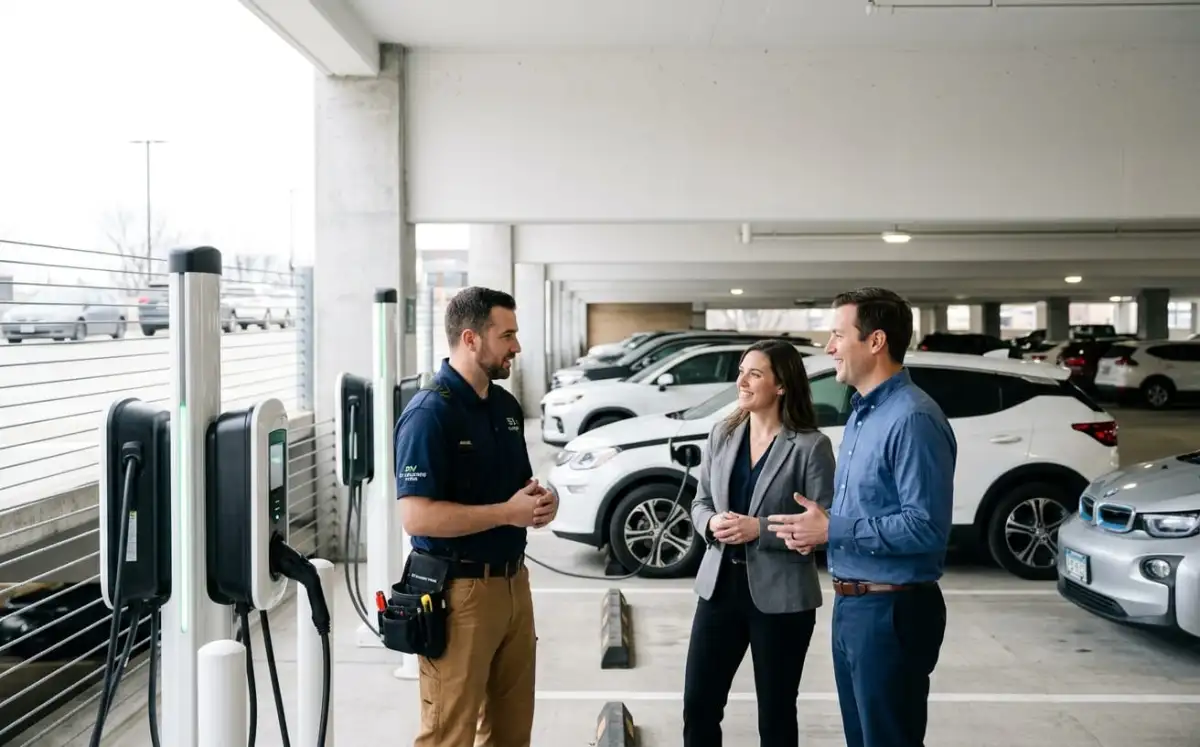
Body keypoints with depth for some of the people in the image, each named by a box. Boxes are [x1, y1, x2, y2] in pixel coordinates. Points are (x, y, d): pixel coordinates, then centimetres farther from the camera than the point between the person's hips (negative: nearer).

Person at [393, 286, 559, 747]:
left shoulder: (507, 405, 9)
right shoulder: (429, 414, -17)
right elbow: (417, 517, -24)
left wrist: (539, 501, -3)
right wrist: (508, 512, -21)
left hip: (513, 581, 8)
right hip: (458, 592, -8)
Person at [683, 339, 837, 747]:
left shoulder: (811, 446, -11)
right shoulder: (722, 434, 5)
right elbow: (700, 501, 12)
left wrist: (760, 529, -22)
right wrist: (711, 523, -10)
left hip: (781, 597, -4)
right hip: (720, 587, 5)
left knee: (775, 714, 12)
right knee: (698, 705, 9)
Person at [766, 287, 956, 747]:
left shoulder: (912, 419, -19)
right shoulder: (862, 413, 12)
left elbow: (926, 528, -25)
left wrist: (832, 530, -20)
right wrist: (817, 527, 1)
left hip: (891, 610, -10)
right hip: (850, 604, 10)